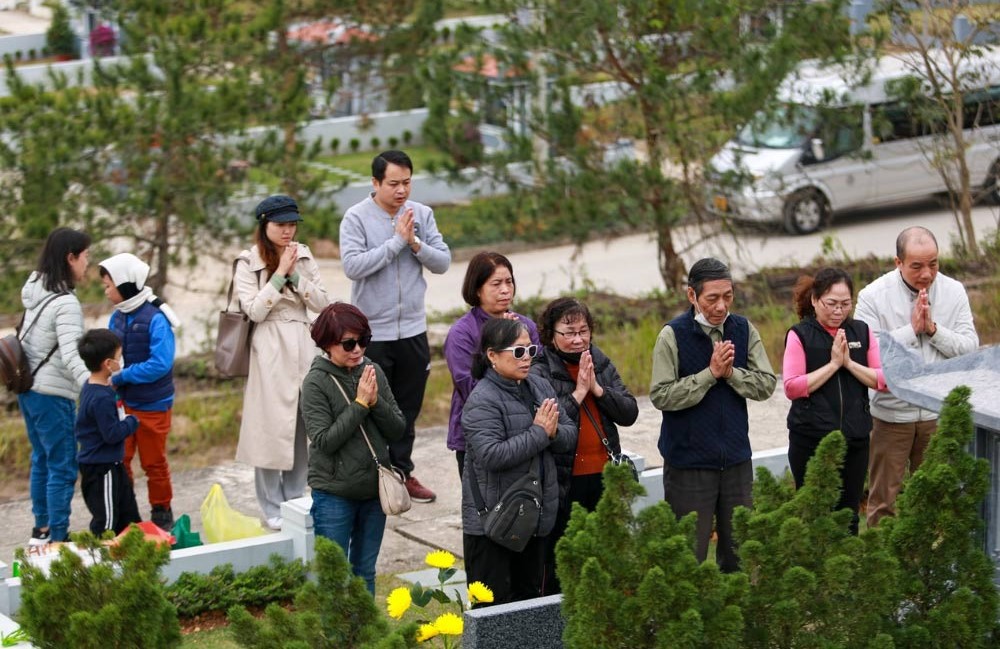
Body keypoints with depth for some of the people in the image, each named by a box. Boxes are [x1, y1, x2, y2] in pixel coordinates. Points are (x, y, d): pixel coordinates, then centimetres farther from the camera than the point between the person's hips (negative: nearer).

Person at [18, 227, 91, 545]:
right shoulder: (66, 304, -21)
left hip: (28, 390, 9)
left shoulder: (35, 291, 5)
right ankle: (57, 538, 2)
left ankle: (41, 528, 29)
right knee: (62, 468, -1)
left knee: (42, 461, 20)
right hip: (53, 396, -9)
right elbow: (70, 357, -30)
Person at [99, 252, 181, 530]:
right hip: (122, 402, 6)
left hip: (152, 405, -6)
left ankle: (162, 512, 24)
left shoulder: (156, 318, -20)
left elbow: (160, 364, -24)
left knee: (153, 462, 8)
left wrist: (120, 377, -22)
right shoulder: (117, 317, 0)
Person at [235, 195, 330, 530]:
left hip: (303, 347, 4)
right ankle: (272, 508, 6)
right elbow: (254, 310, -12)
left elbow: (322, 304, 3)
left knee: (302, 426, 7)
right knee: (271, 427, -3)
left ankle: (295, 499, 20)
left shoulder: (304, 256, 9)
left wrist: (295, 274, -9)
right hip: (269, 349, -4)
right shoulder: (248, 263, -2)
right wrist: (280, 274, -14)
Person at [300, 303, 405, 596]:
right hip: (334, 494, -4)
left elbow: (398, 429, 1)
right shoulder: (316, 382, -12)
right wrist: (360, 403, -19)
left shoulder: (374, 372, 1)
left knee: (365, 572, 15)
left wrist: (375, 401, -15)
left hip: (373, 489, 5)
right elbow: (324, 440, -18)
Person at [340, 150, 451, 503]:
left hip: (413, 329, 4)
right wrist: (396, 241, -21)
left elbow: (443, 262, 0)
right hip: (372, 332, -4)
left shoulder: (422, 214, 2)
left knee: (408, 408, 14)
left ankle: (402, 472, 27)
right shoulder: (356, 218, -10)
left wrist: (416, 244, -17)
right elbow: (353, 266, -22)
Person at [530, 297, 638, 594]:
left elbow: (630, 413, 0)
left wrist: (597, 389, -13)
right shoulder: (539, 372, -11)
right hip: (563, 482, -5)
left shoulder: (602, 364, 7)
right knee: (559, 561, 6)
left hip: (603, 477, 5)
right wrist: (578, 393, -21)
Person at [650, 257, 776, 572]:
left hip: (736, 460, 4)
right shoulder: (673, 335, -10)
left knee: (738, 553, 12)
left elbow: (766, 384, 1)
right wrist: (710, 373, -18)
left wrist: (731, 372, -15)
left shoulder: (744, 330, 3)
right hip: (689, 462, -4)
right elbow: (661, 395, -16)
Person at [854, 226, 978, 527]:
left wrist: (933, 328, -18)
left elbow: (970, 347, -6)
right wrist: (912, 328, -19)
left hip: (938, 413, 2)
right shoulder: (873, 296, -9)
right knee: (884, 500, 6)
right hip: (892, 414, -2)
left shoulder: (954, 292, -1)